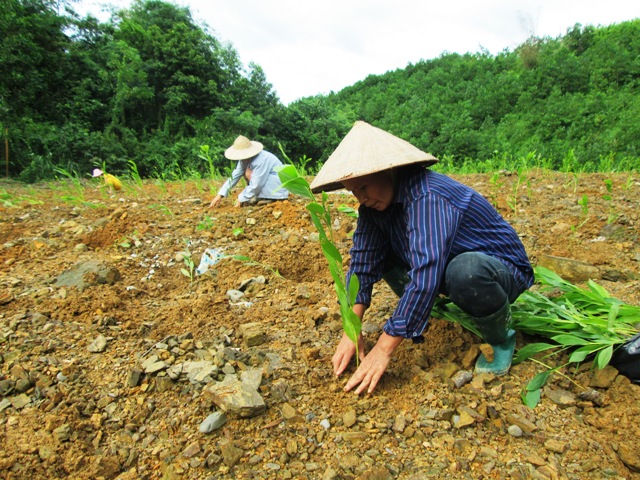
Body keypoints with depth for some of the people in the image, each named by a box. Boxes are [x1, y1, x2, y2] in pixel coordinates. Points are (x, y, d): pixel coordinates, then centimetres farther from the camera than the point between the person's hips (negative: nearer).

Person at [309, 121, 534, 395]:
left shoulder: (427, 197, -33)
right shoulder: (374, 200, -9)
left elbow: (425, 275, -41)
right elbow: (363, 260, -13)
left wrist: (383, 349, -37)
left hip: (502, 271, -6)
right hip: (445, 271, 6)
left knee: (466, 270, -39)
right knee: (376, 248, -8)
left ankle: (500, 339, -9)